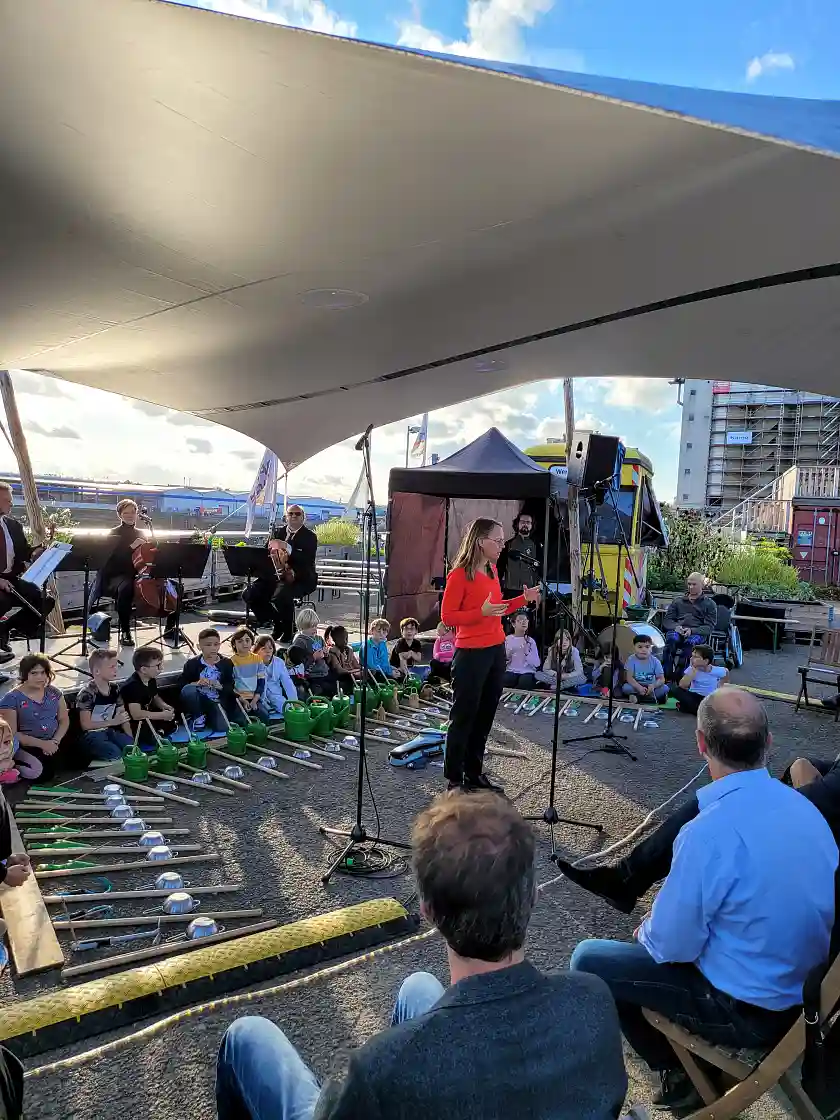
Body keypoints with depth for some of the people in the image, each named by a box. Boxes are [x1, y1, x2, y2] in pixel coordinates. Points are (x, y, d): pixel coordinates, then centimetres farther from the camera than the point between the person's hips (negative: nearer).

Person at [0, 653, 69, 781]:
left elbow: (64, 720, 8)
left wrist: (55, 741, -11)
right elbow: (12, 734, -10)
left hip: (54, 743, 4)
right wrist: (42, 744, -17)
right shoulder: (11, 699, -8)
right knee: (40, 771, -32)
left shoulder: (53, 692, 7)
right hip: (27, 748, -4)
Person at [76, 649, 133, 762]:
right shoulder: (87, 693, -16)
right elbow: (86, 725, -15)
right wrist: (113, 721, -16)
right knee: (116, 754, -27)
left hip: (109, 731, 5)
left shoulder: (114, 689, 6)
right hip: (91, 735, -5)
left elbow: (123, 716, 10)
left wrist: (131, 738, -4)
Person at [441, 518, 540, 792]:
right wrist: (481, 612, -24)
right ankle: (454, 779, 13)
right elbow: (447, 616, -14)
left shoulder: (492, 570, 11)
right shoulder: (460, 574, -14)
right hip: (471, 654, -8)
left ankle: (474, 774, 28)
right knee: (463, 717, 1)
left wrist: (523, 599, 9)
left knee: (485, 717, 15)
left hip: (496, 651, 8)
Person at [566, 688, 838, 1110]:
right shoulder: (805, 807, -6)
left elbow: (672, 945, -20)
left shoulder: (711, 831, -30)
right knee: (652, 934, 25)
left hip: (745, 1011, -7)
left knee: (588, 959, 4)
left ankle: (678, 1070, 15)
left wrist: (646, 931, 2)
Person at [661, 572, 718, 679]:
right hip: (677, 631, 2)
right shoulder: (678, 602, 29)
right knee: (671, 638, -36)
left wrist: (691, 630, -13)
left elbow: (709, 627, 7)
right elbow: (667, 620, 20)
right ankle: (666, 674, -43)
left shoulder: (710, 604, 20)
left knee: (691, 641, -39)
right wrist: (676, 627, -5)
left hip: (696, 633, -1)